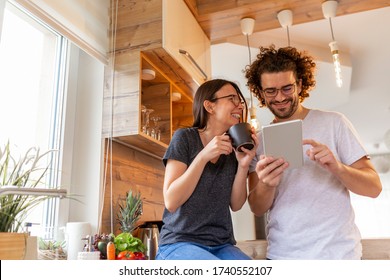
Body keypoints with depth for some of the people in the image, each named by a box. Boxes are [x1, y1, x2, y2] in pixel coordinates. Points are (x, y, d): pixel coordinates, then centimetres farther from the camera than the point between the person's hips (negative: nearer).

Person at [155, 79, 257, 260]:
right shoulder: (185, 138, -6)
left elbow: (236, 205, 3)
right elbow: (171, 202, -12)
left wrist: (243, 165, -12)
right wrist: (203, 156, -20)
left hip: (221, 246, 5)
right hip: (180, 243, -4)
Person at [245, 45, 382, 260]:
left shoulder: (334, 123, -3)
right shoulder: (259, 141, 2)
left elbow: (374, 187, -6)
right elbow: (257, 209, -3)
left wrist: (337, 168, -25)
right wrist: (266, 184, -24)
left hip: (338, 253, -1)